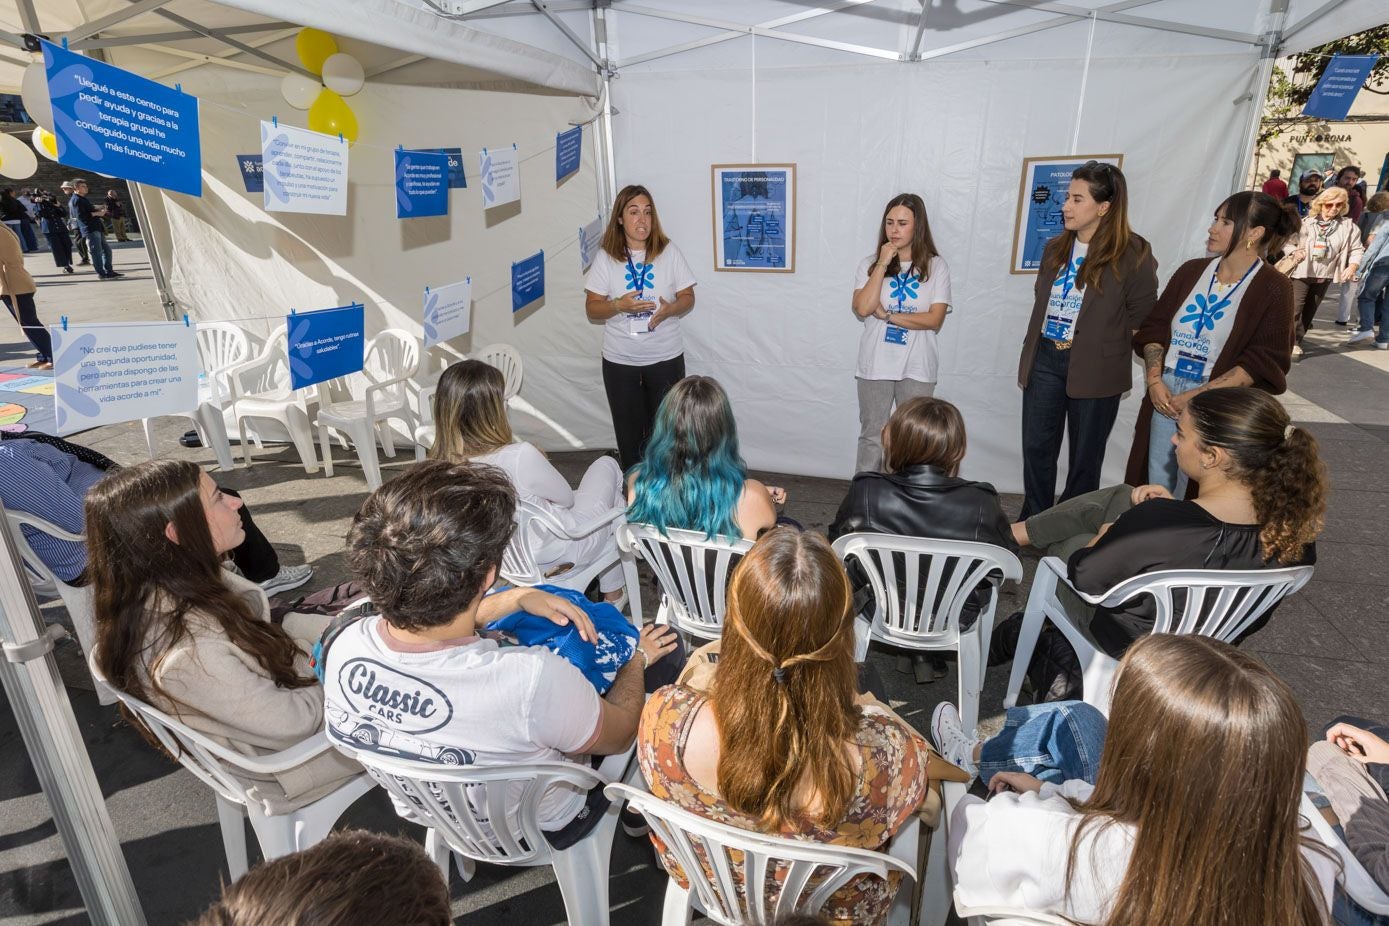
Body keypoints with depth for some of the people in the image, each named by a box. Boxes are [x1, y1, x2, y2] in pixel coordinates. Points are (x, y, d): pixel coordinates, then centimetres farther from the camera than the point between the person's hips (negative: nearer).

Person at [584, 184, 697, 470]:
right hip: (620, 360, 0)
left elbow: (688, 297, 4)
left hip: (666, 357, 0)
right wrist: (619, 305, -21)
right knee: (629, 429, 9)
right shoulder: (606, 258, -2)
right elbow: (592, 308, -1)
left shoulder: (669, 252, -1)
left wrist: (670, 309, -19)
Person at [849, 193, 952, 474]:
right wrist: (883, 264, -13)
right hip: (876, 366, 0)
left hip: (917, 368, 0)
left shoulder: (936, 266, -1)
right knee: (871, 436, 9)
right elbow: (863, 309, -14)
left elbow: (934, 319, -9)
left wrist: (887, 315, -12)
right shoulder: (870, 264, 1)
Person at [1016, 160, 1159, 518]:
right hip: (1045, 359, 5)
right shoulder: (1056, 248, 9)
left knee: (1084, 458, 8)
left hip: (1094, 369, -5)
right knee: (1036, 449, 10)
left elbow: (1142, 316, -4)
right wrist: (1029, 354, 13)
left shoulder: (1132, 253, -9)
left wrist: (1104, 344, -2)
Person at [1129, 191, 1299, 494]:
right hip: (1165, 396, 4)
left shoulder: (1273, 288, -6)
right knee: (1155, 490, 13)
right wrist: (1154, 380, -9)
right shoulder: (1191, 271, 7)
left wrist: (1197, 396, -18)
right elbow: (1154, 327, 6)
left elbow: (1264, 362, -11)